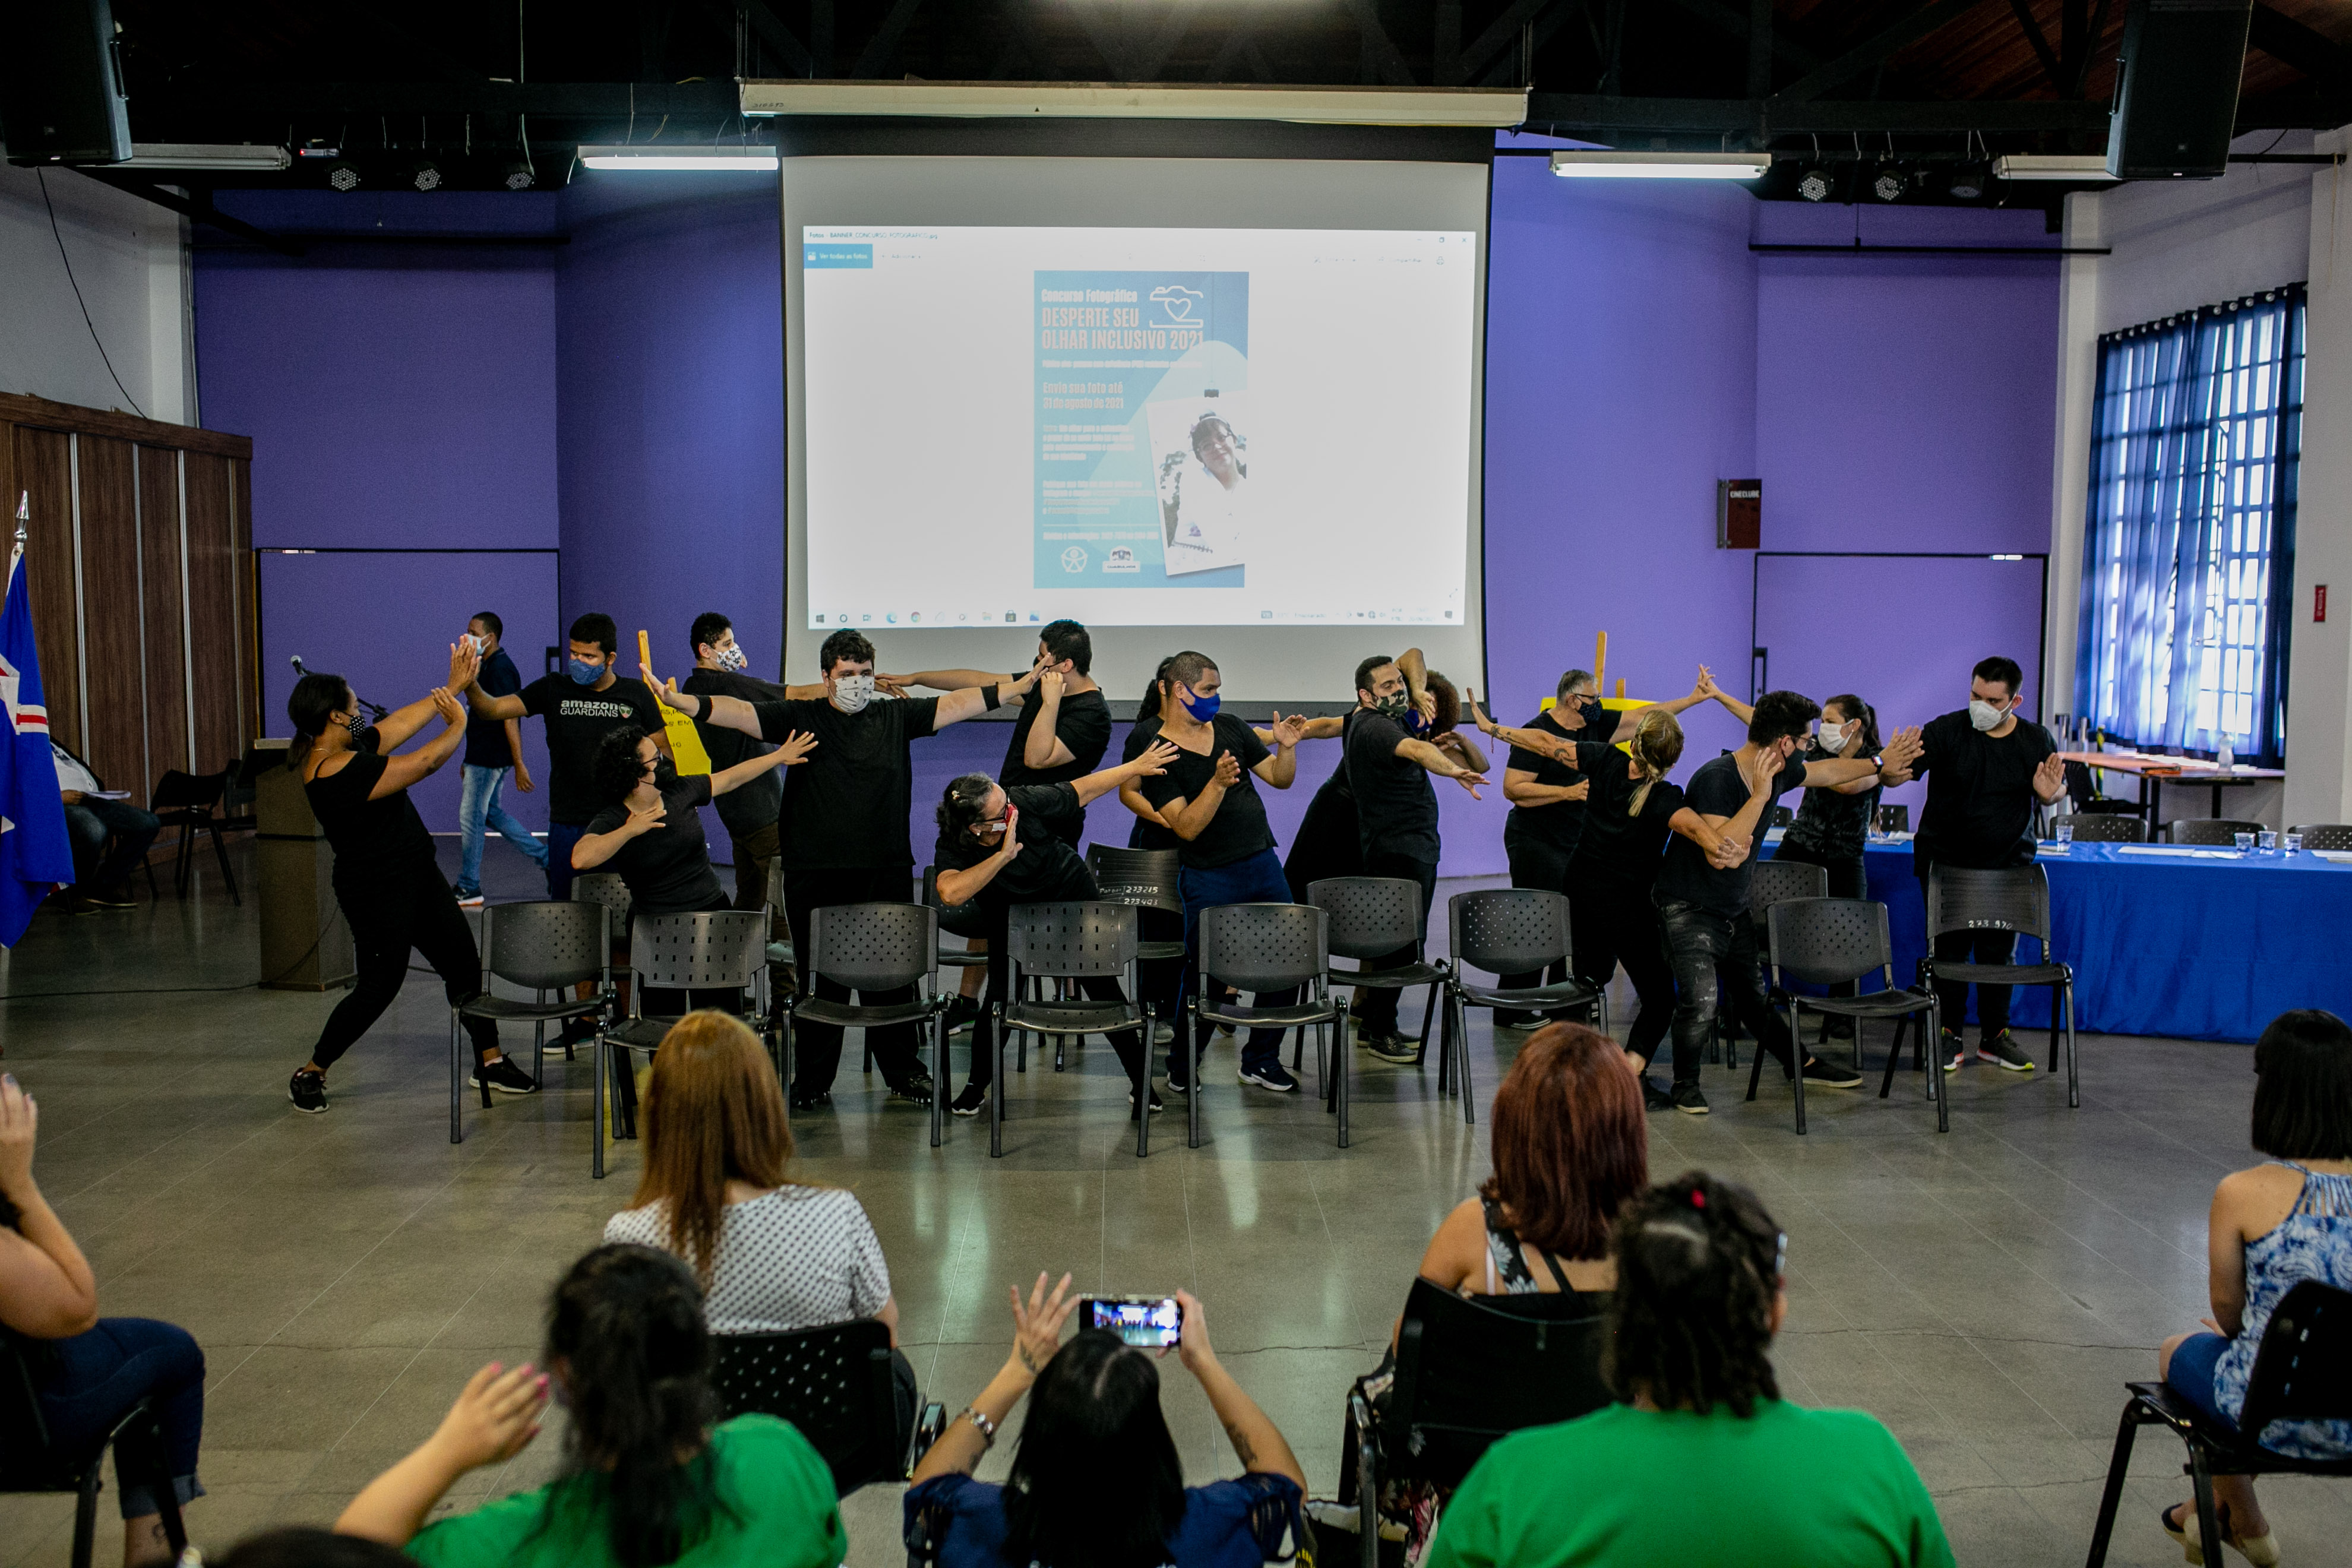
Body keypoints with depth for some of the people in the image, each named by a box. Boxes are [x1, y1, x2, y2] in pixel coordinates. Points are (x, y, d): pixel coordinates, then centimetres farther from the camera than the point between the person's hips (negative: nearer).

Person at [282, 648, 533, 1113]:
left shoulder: (349, 746, 1)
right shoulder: (339, 772, -28)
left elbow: (403, 721, 14)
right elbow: (426, 762, -24)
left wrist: (453, 687, 12)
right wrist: (458, 724, -7)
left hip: (415, 876, 10)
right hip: (378, 893, -10)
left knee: (463, 961, 11)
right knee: (379, 987, 0)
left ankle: (490, 1062, 22)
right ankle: (309, 1074, 18)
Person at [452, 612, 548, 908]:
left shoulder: (500, 670, -18)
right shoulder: (487, 667, 14)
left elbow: (510, 719, -23)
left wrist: (519, 765, -26)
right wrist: (469, 760, 23)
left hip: (489, 758, -10)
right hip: (483, 757, 10)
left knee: (470, 817, -3)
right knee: (490, 812, 17)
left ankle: (468, 889, 6)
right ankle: (544, 858, 20)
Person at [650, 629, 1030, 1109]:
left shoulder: (896, 717, 10)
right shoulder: (800, 718, 3)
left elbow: (955, 705, 8)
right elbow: (739, 713, -6)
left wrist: (1017, 688, 3)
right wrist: (680, 701, -20)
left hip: (885, 874, 2)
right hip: (816, 876, -1)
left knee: (892, 976, 6)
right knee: (821, 981, 4)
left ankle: (903, 1072, 20)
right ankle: (814, 1080, 15)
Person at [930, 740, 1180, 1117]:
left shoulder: (1027, 801, -29)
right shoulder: (952, 850, -31)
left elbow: (1081, 790, -13)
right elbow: (951, 894, -52)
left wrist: (1136, 767, -8)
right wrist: (1003, 856, -51)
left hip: (1076, 901, 1)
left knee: (1105, 992, 0)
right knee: (999, 998, -9)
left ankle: (1142, 1082, 13)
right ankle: (977, 1084, 16)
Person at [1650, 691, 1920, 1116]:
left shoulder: (1777, 772, -2)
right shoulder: (1716, 778, -27)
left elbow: (1828, 771, 21)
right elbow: (1719, 852, -37)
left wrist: (1879, 764, 32)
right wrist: (1761, 795, -32)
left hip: (1734, 910, 8)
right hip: (1688, 908, -8)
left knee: (1754, 994, 18)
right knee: (1701, 1001, -18)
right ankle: (1685, 1085, 3)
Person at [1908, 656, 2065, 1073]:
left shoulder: (2036, 740, 1)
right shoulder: (1945, 731, -10)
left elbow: (2058, 789, 13)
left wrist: (2050, 793, -12)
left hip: (2008, 864, 2)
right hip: (1946, 860, -2)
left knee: (1999, 951, 9)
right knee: (1950, 949, 0)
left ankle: (1994, 1036, 22)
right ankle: (1949, 1037, 13)